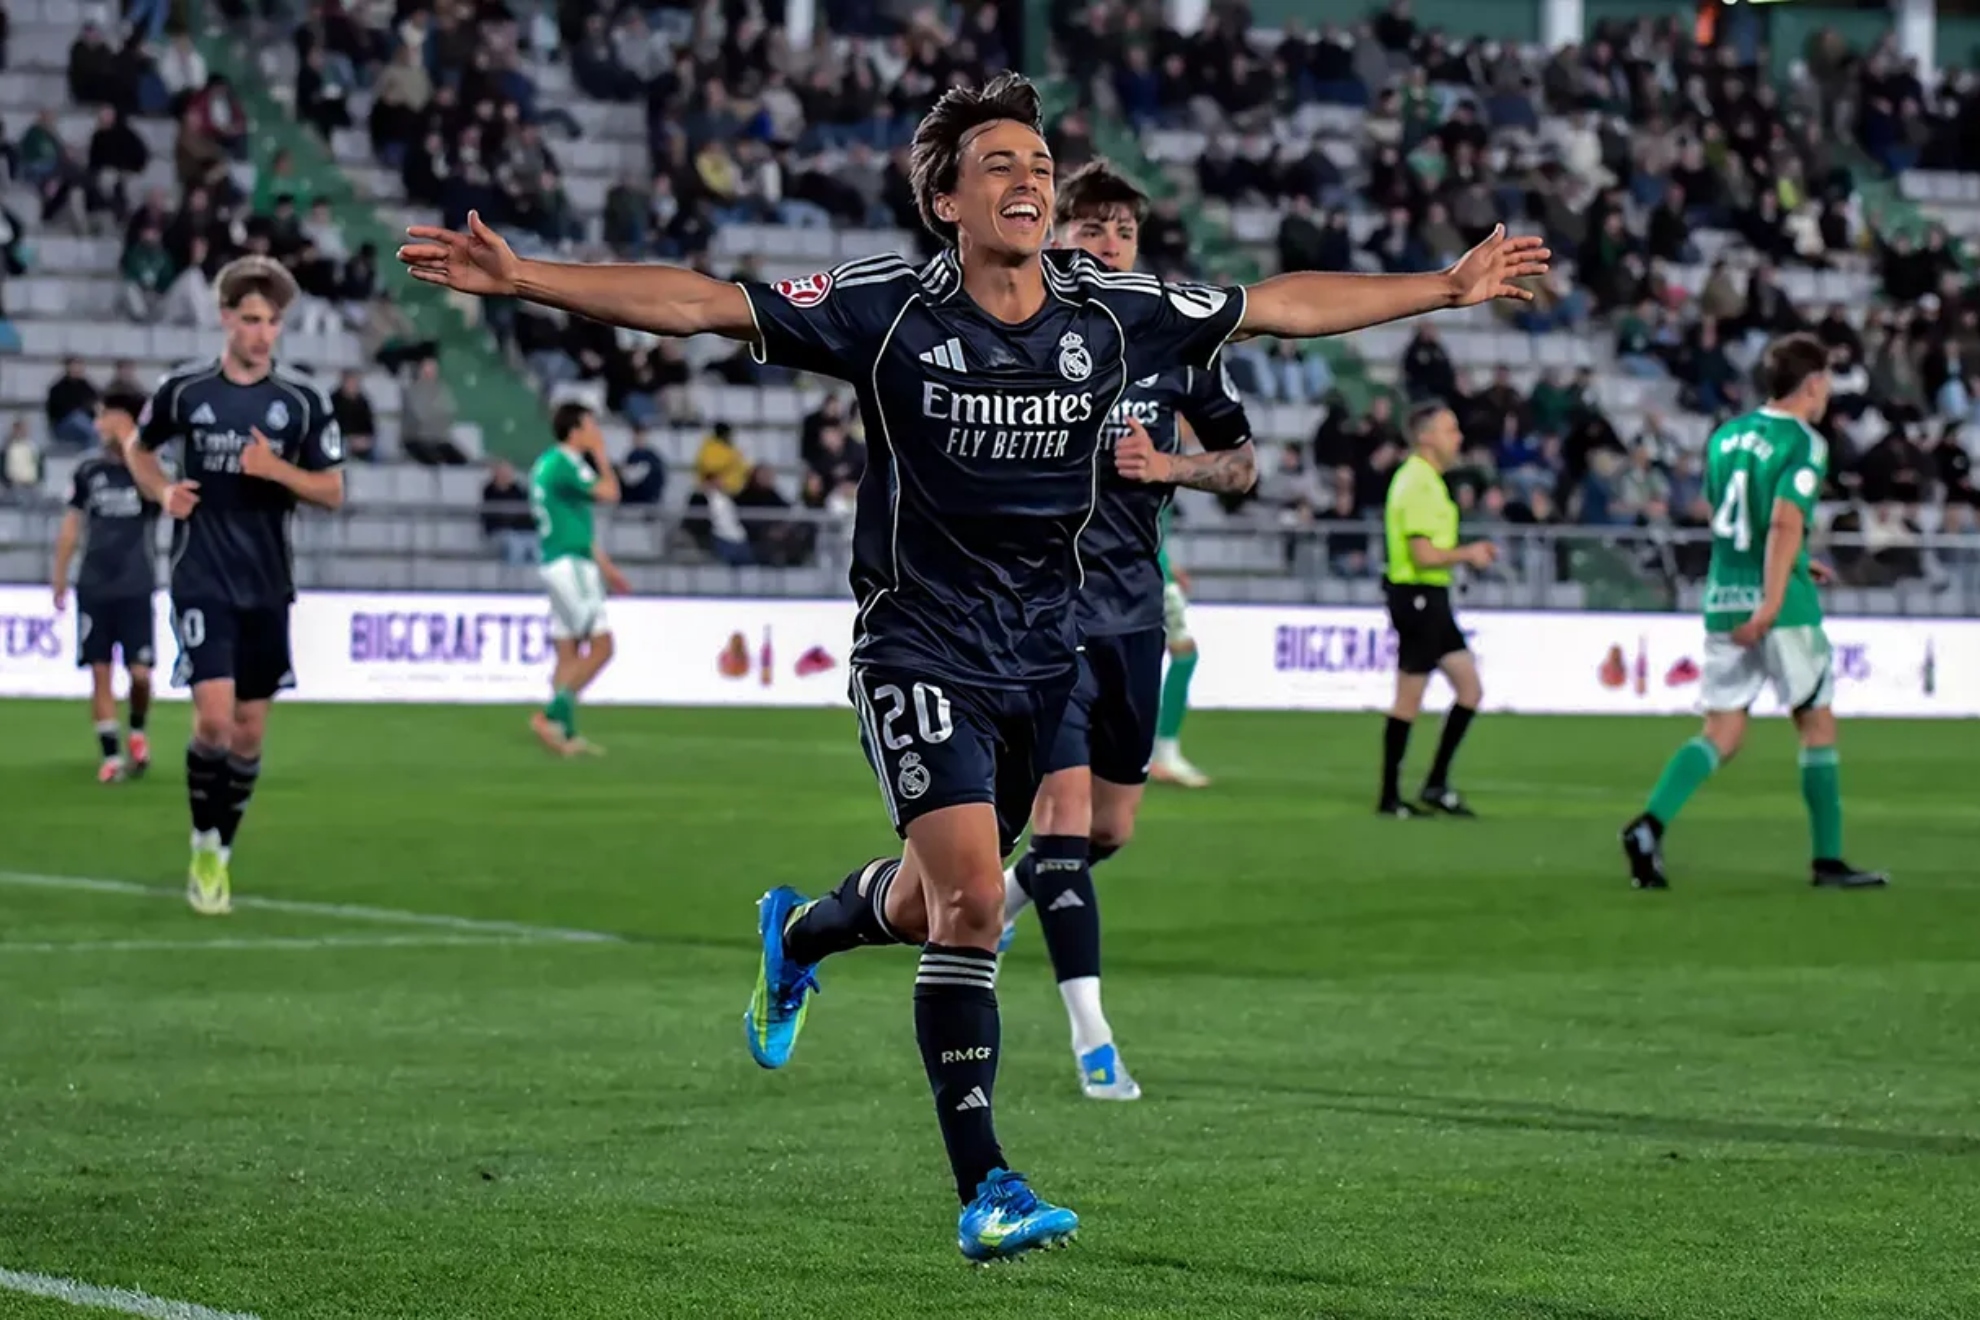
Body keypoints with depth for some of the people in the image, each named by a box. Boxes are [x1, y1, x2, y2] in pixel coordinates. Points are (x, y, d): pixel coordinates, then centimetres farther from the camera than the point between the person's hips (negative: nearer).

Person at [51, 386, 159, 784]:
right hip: (93, 588, 3)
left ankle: (137, 731, 22)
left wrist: (129, 442, -24)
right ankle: (110, 754, 6)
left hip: (136, 588, -3)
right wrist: (60, 577, 12)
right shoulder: (89, 470, 6)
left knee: (139, 673, -6)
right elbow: (72, 524, 13)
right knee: (100, 671, 0)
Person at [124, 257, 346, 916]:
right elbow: (138, 448, 16)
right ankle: (204, 848, 4)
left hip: (266, 585, 2)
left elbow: (333, 491, 3)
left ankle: (222, 854, 24)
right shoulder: (183, 389, -2)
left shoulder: (304, 400, 0)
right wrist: (163, 492, -3)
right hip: (201, 581, -2)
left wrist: (276, 470, -15)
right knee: (214, 718, -15)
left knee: (249, 731, 7)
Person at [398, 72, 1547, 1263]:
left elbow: (1286, 306, 9)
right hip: (922, 645, -4)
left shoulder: (1116, 313, -3)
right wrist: (521, 277, -23)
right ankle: (984, 1187, -11)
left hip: (1046, 650, 4)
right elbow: (700, 305, -15)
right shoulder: (888, 310, -12)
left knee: (934, 900, 16)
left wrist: (1448, 289, 13)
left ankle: (797, 934, 52)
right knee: (972, 899, -17)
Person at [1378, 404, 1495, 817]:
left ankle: (1435, 787, 12)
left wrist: (1469, 553, 13)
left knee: (1470, 688, 8)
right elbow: (1424, 555, -22)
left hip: (1431, 598, 10)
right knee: (1409, 700, -4)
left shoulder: (1427, 480, 16)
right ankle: (1390, 798, 3)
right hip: (1418, 596, -10)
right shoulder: (1418, 484, -16)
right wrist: (1468, 554, -8)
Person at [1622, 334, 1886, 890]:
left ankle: (1649, 826, -15)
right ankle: (1828, 860, 13)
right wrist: (1772, 601, -27)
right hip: (1783, 607, -6)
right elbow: (1785, 521, -22)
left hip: (1722, 600, 6)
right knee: (1817, 725, 9)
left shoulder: (1725, 436, 13)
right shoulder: (1804, 443, -9)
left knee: (1722, 734, 6)